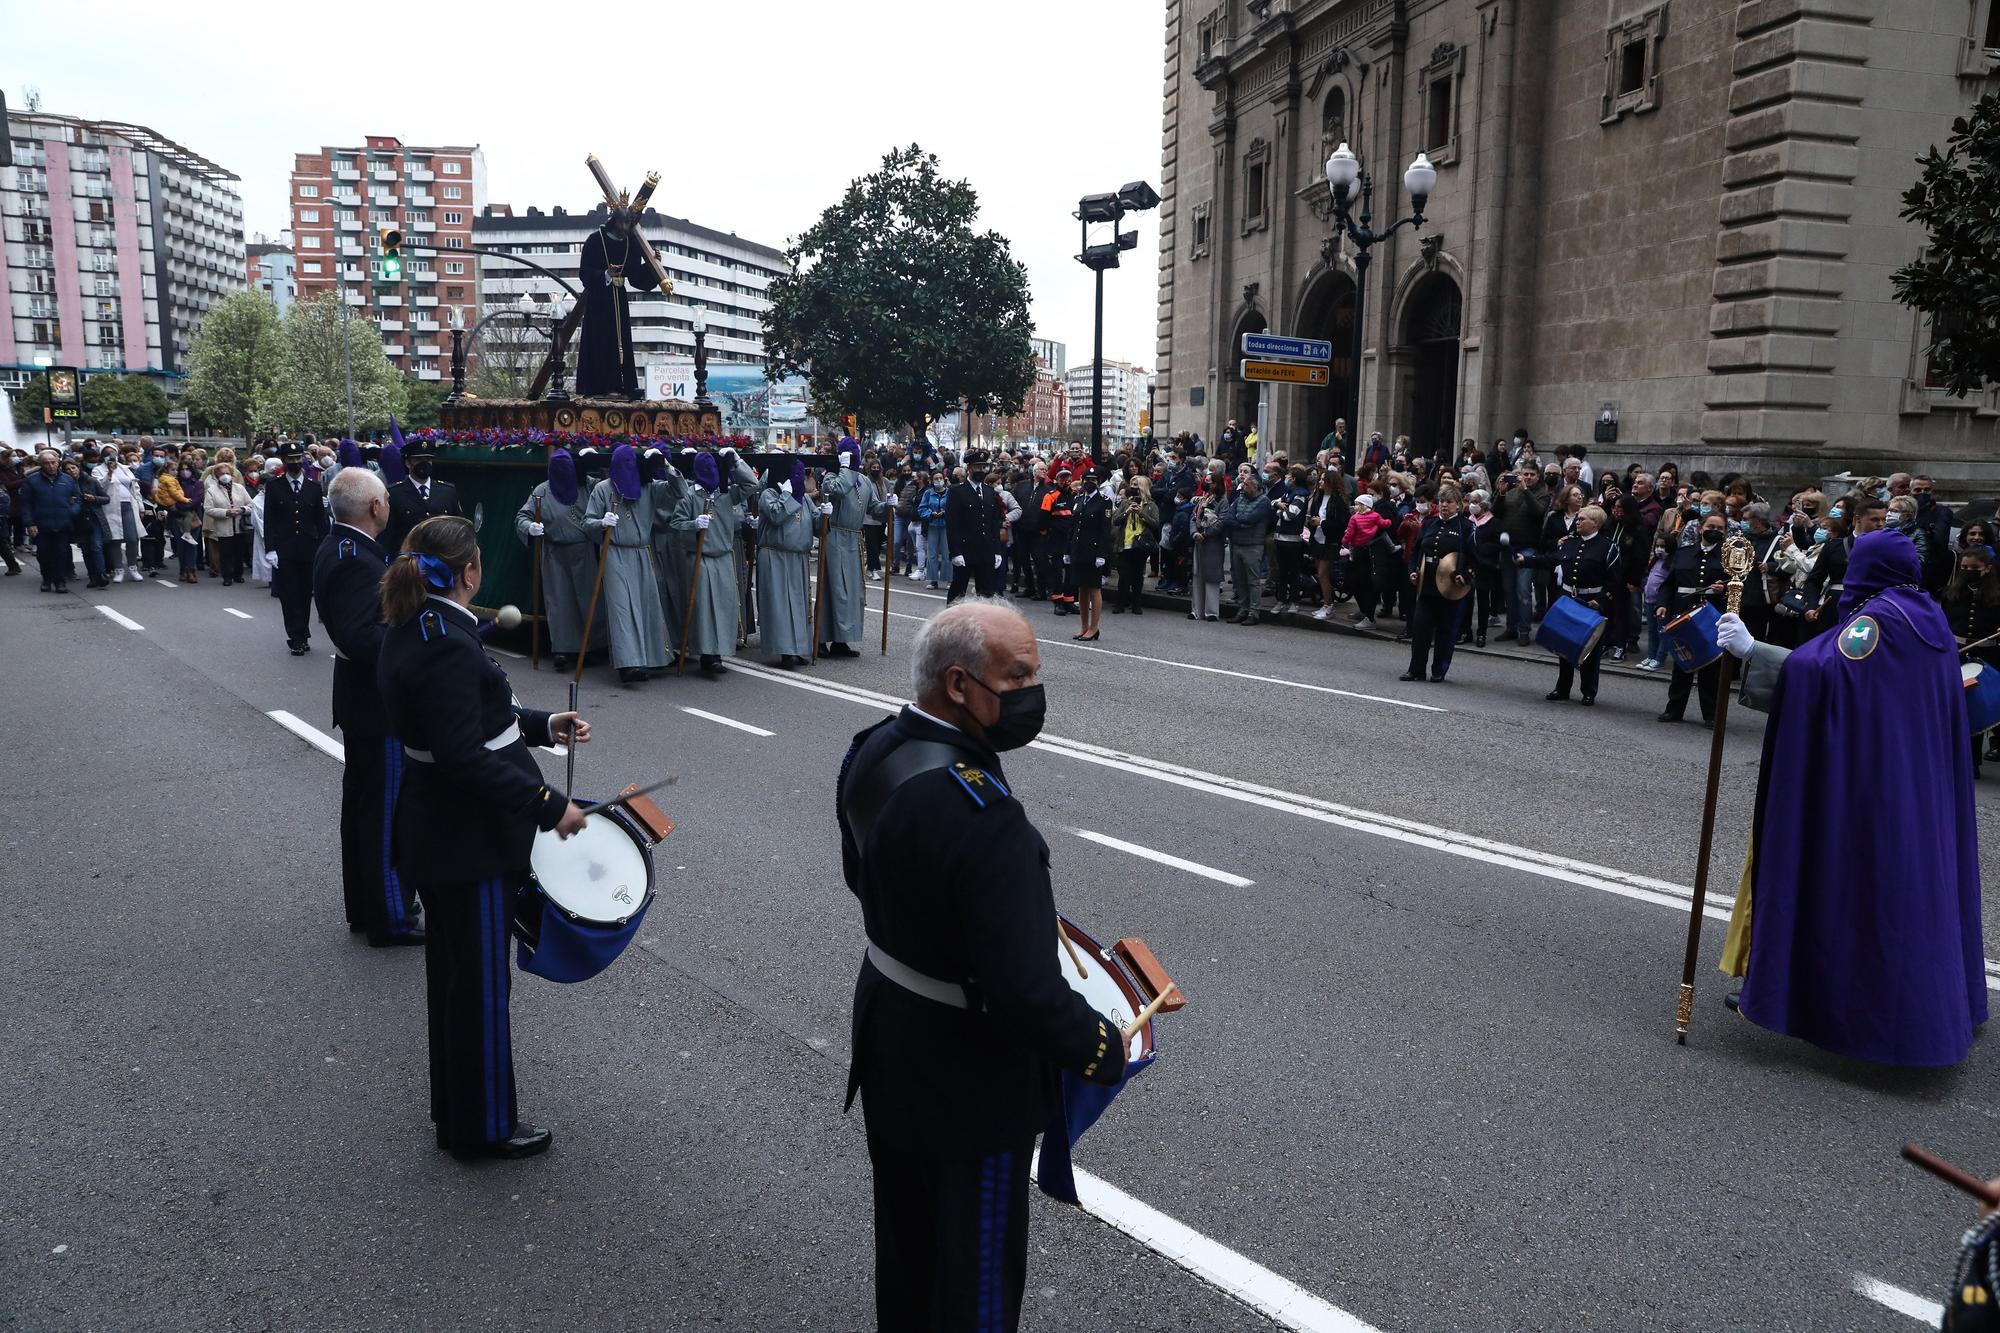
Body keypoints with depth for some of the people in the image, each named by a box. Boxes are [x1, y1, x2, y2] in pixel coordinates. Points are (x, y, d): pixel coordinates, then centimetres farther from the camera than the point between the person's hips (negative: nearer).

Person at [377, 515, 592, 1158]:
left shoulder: (411, 629, 5)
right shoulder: (448, 646, -26)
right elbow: (465, 759, -29)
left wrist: (542, 725, 7)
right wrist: (549, 805, -24)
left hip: (435, 828, 10)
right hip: (469, 838, -10)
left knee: (452, 967, 23)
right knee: (482, 978, 5)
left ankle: (456, 1104, 41)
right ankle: (483, 1125, 22)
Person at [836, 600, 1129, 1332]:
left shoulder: (870, 750, -8)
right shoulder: (982, 815, -35)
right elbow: (1024, 993, -33)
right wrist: (1103, 1048, -15)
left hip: (887, 1036, 8)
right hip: (967, 1079, -8)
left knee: (905, 1236, 29)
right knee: (976, 1263, 16)